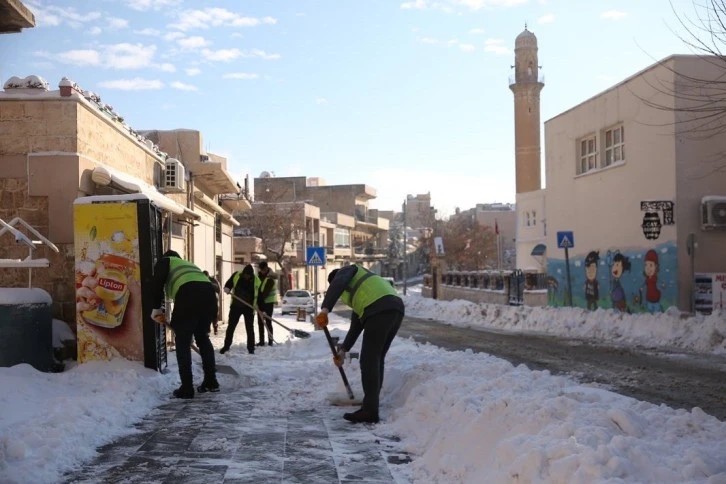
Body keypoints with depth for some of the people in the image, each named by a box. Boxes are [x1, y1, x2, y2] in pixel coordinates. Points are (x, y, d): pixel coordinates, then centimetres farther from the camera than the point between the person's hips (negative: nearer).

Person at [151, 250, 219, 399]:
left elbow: (158, 282, 2)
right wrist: (206, 325, 40)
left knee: (183, 342, 3)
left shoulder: (164, 261, 24)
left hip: (188, 294, -6)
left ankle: (187, 388, 2)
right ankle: (211, 382, 24)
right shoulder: (188, 265, 41)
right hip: (207, 291, 6)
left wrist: (156, 309, 8)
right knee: (203, 338, 20)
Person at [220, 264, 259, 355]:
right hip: (236, 306, 2)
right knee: (230, 326, 6)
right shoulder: (236, 275, -9)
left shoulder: (256, 281, -12)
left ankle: (251, 348, 10)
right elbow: (228, 284, 7)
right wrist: (227, 289, -16)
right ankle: (226, 346, 18)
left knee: (250, 328, 1)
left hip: (249, 307, -2)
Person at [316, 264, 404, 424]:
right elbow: (356, 325, 36)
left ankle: (369, 411, -5)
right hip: (396, 309, 9)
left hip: (380, 310, -9)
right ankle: (371, 407, 20)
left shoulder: (347, 271, 18)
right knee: (376, 360, 16)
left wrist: (325, 308, -19)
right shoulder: (356, 290, 39)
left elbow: (337, 284, -8)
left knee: (369, 360, -5)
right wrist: (343, 350, 36)